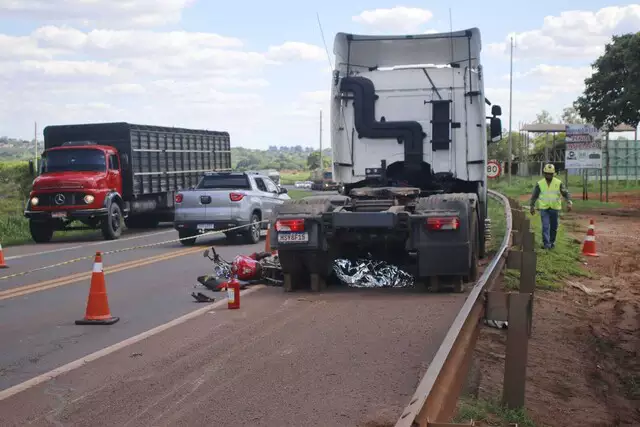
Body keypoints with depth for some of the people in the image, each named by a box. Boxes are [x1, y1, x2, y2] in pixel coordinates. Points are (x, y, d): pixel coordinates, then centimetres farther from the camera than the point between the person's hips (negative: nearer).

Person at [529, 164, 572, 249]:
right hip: (544, 208, -1)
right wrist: (532, 206, 9)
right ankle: (546, 244, -10)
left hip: (555, 208, 1)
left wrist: (569, 202, -21)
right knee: (545, 226, -10)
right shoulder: (539, 184, 0)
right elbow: (534, 196, 9)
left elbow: (566, 193, -6)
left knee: (554, 227, 10)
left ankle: (552, 242, 27)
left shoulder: (559, 183, -2)